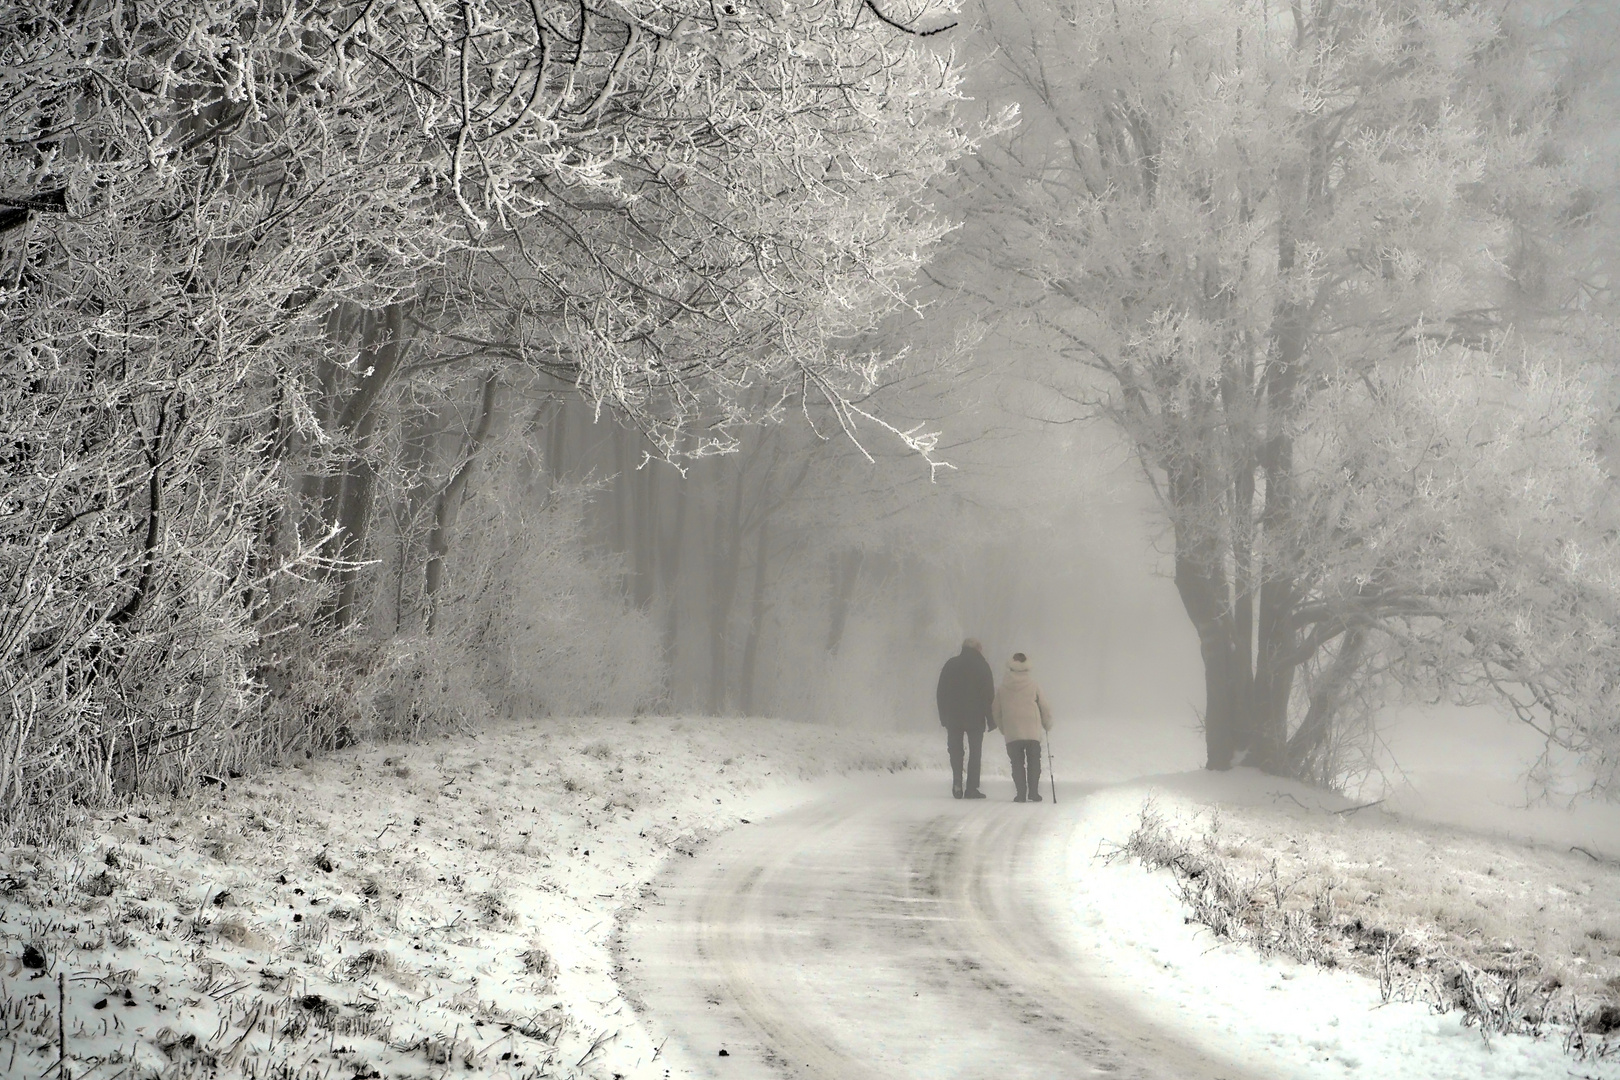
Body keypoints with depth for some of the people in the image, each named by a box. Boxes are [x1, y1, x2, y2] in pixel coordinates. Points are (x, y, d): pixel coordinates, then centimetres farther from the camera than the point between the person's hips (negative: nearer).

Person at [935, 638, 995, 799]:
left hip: (953, 717, 2)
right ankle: (971, 788, 0)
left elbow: (940, 693, 8)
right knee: (974, 752, 5)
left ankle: (957, 781, -10)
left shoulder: (950, 664, 7)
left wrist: (944, 717, 13)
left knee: (955, 750, 10)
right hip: (975, 718, -2)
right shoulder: (982, 666, -2)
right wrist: (991, 719, 0)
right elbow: (989, 694, -5)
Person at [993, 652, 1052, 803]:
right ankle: (1033, 792, 3)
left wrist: (1003, 728, 22)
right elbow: (1045, 708, 4)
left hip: (1012, 734, 0)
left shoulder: (1002, 688, 3)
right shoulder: (1033, 686, 0)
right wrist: (1047, 725, 20)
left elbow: (996, 711, 8)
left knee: (1017, 763, 6)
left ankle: (1021, 793, -2)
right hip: (1033, 732, 0)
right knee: (1033, 761, 9)